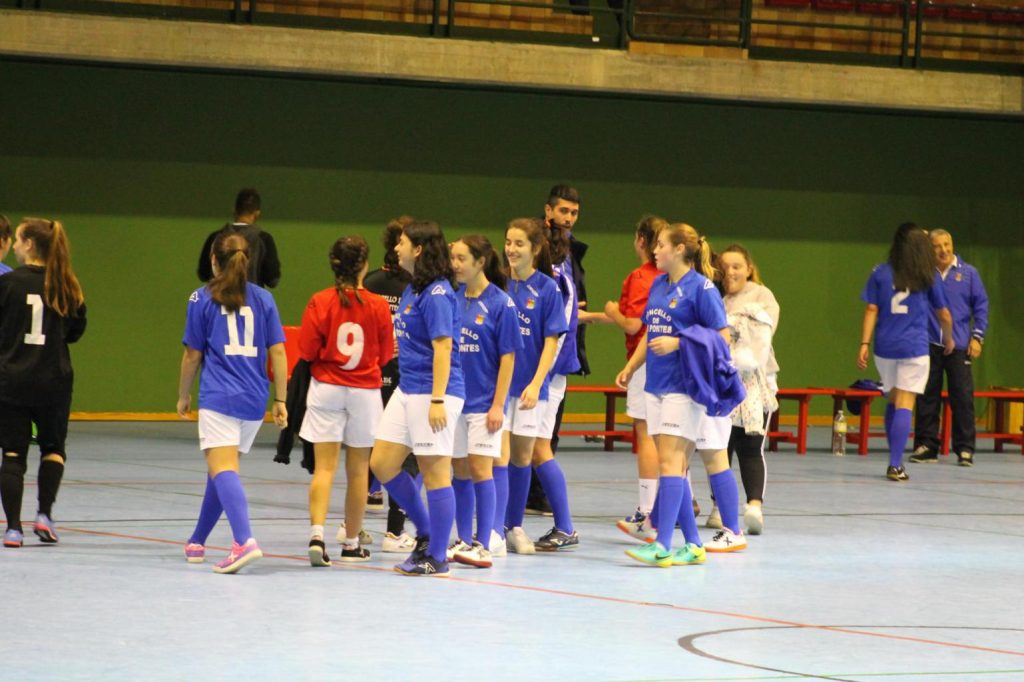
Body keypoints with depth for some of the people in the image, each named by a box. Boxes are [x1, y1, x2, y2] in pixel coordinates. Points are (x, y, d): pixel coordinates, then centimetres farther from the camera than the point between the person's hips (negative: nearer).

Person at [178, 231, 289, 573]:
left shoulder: (202, 299, 2)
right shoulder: (263, 298, 9)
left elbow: (192, 354, 4)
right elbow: (278, 352, 6)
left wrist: (183, 395, 17)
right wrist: (280, 400, 11)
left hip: (219, 398, -5)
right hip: (254, 400, 5)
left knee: (223, 469, -14)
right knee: (221, 470, 18)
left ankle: (245, 541, -34)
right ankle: (197, 542, 31)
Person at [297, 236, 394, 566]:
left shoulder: (320, 302, -8)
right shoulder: (378, 305, -6)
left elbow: (307, 350, -7)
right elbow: (385, 355, 3)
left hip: (326, 387, 0)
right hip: (365, 389, 0)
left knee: (324, 467, 0)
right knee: (358, 470, 11)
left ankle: (317, 534, -19)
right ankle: (351, 544, 20)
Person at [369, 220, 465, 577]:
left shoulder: (437, 293, -15)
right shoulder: (411, 290, 13)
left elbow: (443, 348, -19)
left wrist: (437, 400, -22)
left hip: (433, 391, -10)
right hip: (407, 390, 10)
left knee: (435, 471, -2)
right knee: (382, 464, 9)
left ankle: (437, 557, 5)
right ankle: (425, 533, 22)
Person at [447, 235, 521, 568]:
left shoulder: (500, 303, -8)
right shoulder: (452, 299, 6)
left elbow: (507, 357, -8)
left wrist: (498, 404, -11)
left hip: (484, 403, -5)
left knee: (480, 470, -6)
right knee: (460, 471, 9)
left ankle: (483, 545, -2)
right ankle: (463, 541, 17)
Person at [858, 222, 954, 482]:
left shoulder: (880, 273, 5)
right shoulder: (929, 277, 2)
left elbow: (871, 310, 0)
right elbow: (944, 315, 9)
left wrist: (864, 344, 0)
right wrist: (948, 339, 26)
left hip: (885, 346, 3)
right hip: (915, 348, -2)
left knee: (893, 401, 18)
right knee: (904, 405, -5)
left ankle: (895, 460, 21)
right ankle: (895, 465, -13)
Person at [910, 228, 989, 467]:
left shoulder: (968, 273, 5)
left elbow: (981, 305, 9)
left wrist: (977, 337, -1)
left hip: (959, 346, -1)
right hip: (929, 345, 1)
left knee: (963, 397, -2)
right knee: (927, 397, 4)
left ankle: (965, 449, 3)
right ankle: (926, 446, 11)